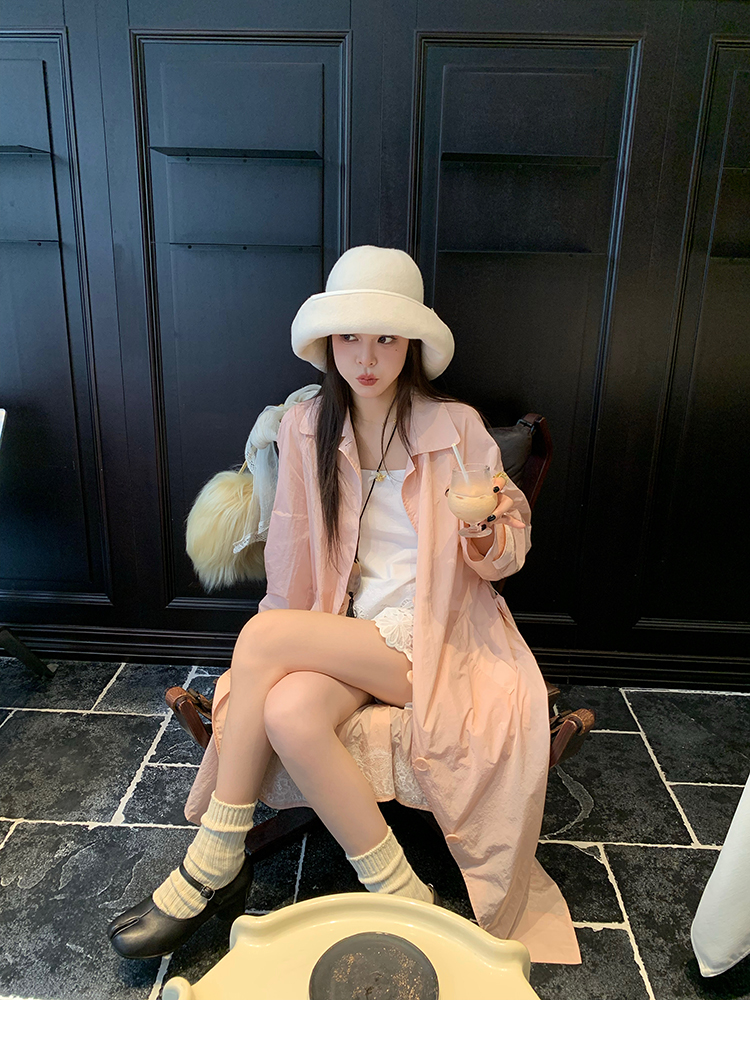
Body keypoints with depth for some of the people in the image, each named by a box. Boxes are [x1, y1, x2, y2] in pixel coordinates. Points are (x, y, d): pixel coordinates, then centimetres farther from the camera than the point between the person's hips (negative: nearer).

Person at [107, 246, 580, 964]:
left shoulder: (457, 428, -3)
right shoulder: (306, 428, 5)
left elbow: (505, 557, 2)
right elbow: (292, 555, 8)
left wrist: (487, 532, -20)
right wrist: (294, 637, -2)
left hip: (433, 632, -3)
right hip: (346, 633, 4)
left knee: (262, 636, -24)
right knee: (289, 712, -30)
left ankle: (216, 865, -7)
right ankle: (403, 898, -10)